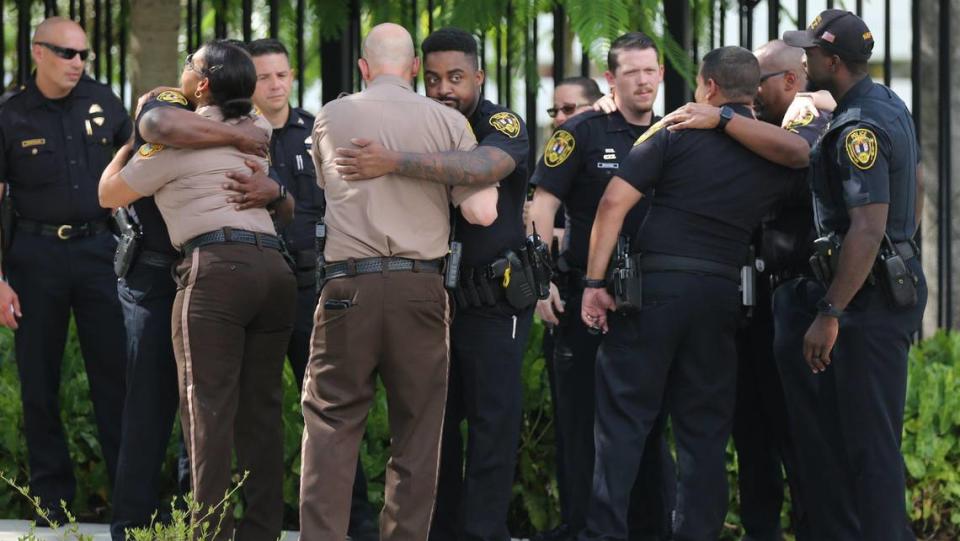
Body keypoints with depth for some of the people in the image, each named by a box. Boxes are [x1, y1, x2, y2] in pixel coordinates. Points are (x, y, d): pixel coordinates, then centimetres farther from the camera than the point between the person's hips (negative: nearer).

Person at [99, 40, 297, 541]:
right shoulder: (256, 130, 21)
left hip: (217, 268, -6)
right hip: (274, 268, 6)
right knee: (260, 410, 6)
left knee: (209, 408, -9)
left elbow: (109, 194, 15)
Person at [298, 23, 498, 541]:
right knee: (416, 434, 7)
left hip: (348, 285, 0)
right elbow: (482, 212, -2)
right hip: (420, 287, 0)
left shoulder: (330, 118, 7)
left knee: (331, 426, 2)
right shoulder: (448, 123, 2)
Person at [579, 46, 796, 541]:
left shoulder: (678, 133, -2)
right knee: (704, 427, 9)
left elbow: (614, 202, -7)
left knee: (624, 417, 0)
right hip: (722, 292, 3)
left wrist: (595, 282, -5)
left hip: (656, 284, -3)